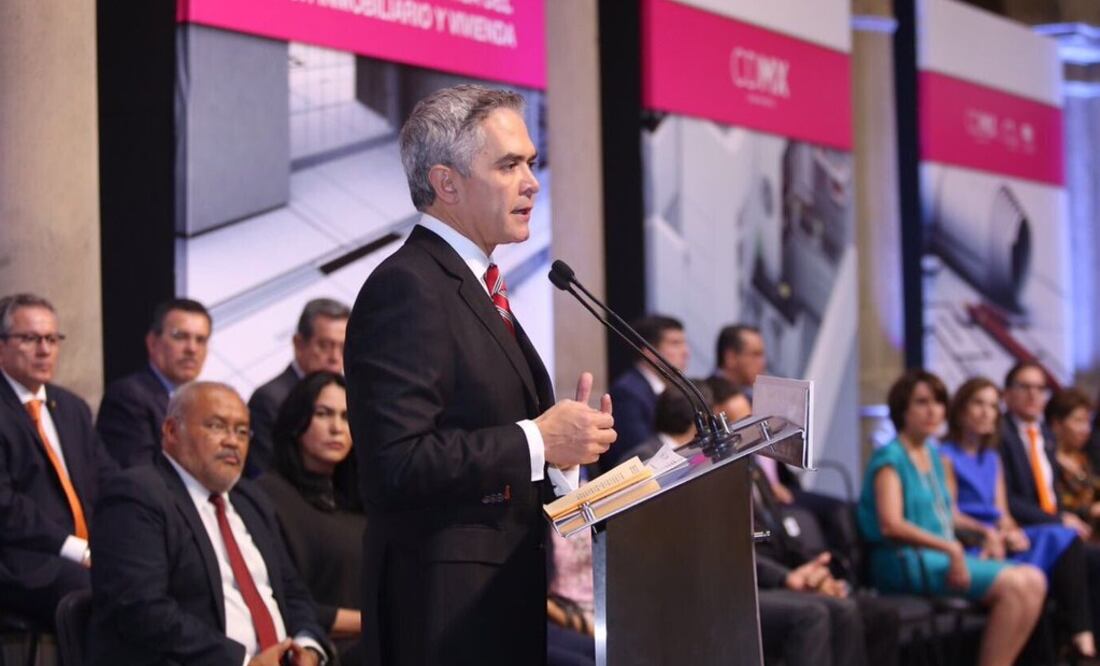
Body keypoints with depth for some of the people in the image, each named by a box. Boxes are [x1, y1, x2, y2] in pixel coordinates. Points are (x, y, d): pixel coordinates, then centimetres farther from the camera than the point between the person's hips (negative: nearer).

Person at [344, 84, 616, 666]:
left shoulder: (473, 287, 17)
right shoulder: (407, 288, -14)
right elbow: (399, 462, -23)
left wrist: (565, 436, 4)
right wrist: (536, 441, -18)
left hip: (504, 595, 9)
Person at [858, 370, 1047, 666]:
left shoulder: (934, 455, 18)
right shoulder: (890, 458, -8)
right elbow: (890, 525, -20)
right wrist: (951, 548, -26)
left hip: (942, 554, 8)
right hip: (906, 562, -8)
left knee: (1034, 580, -8)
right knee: (1013, 584, -21)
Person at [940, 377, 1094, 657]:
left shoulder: (992, 458, 24)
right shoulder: (946, 456, 0)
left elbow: (1002, 512, 16)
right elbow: (950, 516, -8)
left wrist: (1010, 530, -8)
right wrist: (987, 531, -23)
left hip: (995, 538, 7)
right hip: (968, 545, -7)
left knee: (1067, 540, -20)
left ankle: (1081, 633, -30)